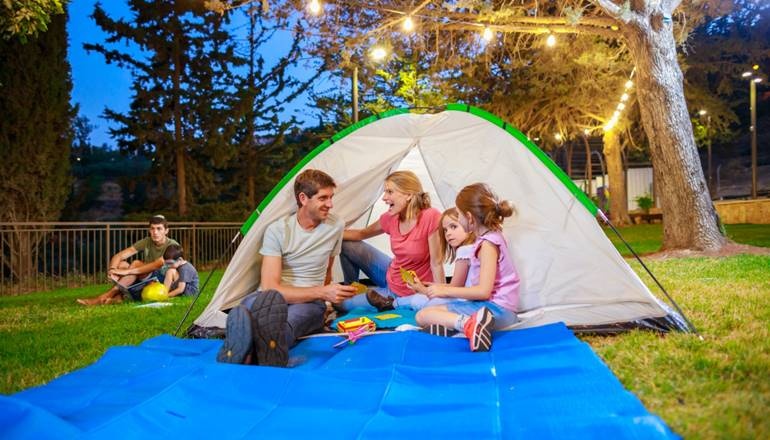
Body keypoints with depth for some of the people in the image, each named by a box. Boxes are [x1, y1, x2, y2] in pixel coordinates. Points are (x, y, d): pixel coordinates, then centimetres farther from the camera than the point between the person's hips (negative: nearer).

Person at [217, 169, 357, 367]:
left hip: (309, 303, 1)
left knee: (285, 325, -39)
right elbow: (270, 287, -15)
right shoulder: (277, 230, -6)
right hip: (269, 300, 0)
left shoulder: (336, 226, 2)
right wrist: (321, 293, -21)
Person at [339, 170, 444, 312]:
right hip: (391, 277, 7)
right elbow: (361, 234, 9)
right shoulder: (391, 218, -7)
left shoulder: (430, 217, -27)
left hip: (414, 293, -7)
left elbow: (436, 263, -23)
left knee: (340, 304, -13)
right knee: (346, 245, 5)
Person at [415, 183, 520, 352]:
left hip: (496, 308, -10)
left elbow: (483, 291, -21)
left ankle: (470, 324, -36)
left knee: (423, 316, -13)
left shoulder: (488, 244, -15)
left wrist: (446, 290, -12)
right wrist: (448, 288, 17)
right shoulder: (492, 236, 14)